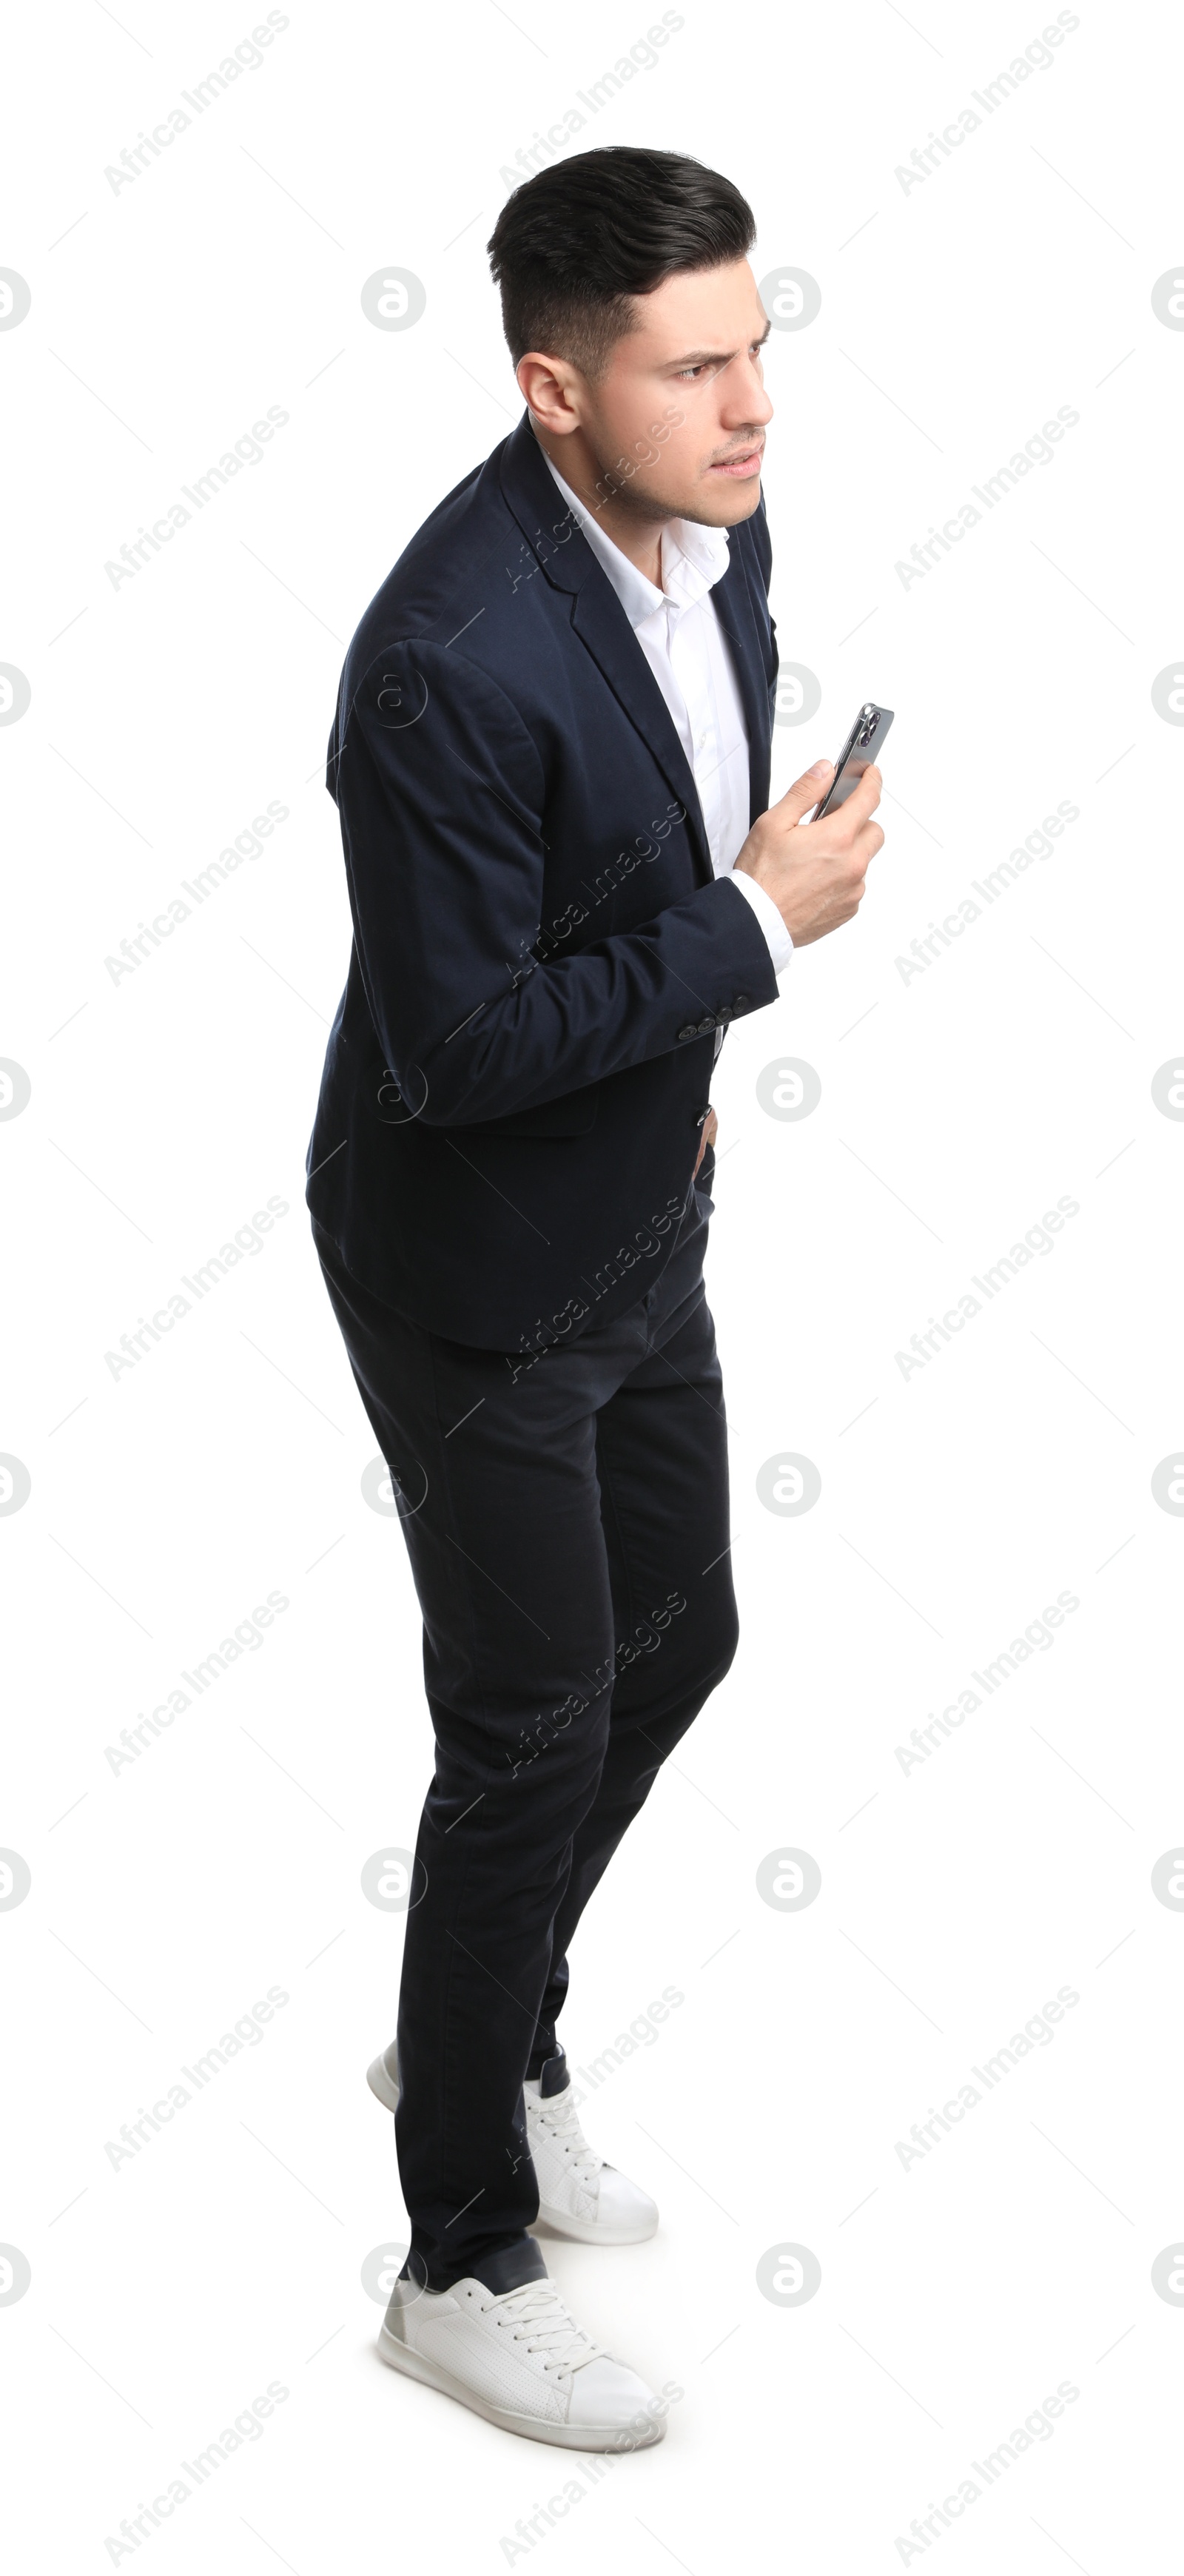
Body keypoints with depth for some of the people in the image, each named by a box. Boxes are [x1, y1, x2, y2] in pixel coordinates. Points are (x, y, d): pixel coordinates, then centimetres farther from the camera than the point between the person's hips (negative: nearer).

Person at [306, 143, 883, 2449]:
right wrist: (756, 926, -25)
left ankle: (476, 2045, 44)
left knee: (673, 1640, 20)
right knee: (531, 1736, 2)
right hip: (480, 1271, -8)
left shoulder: (711, 534, -4)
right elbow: (457, 1048, -29)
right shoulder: (455, 661, -31)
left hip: (640, 1220, 8)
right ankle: (464, 2271, 22)